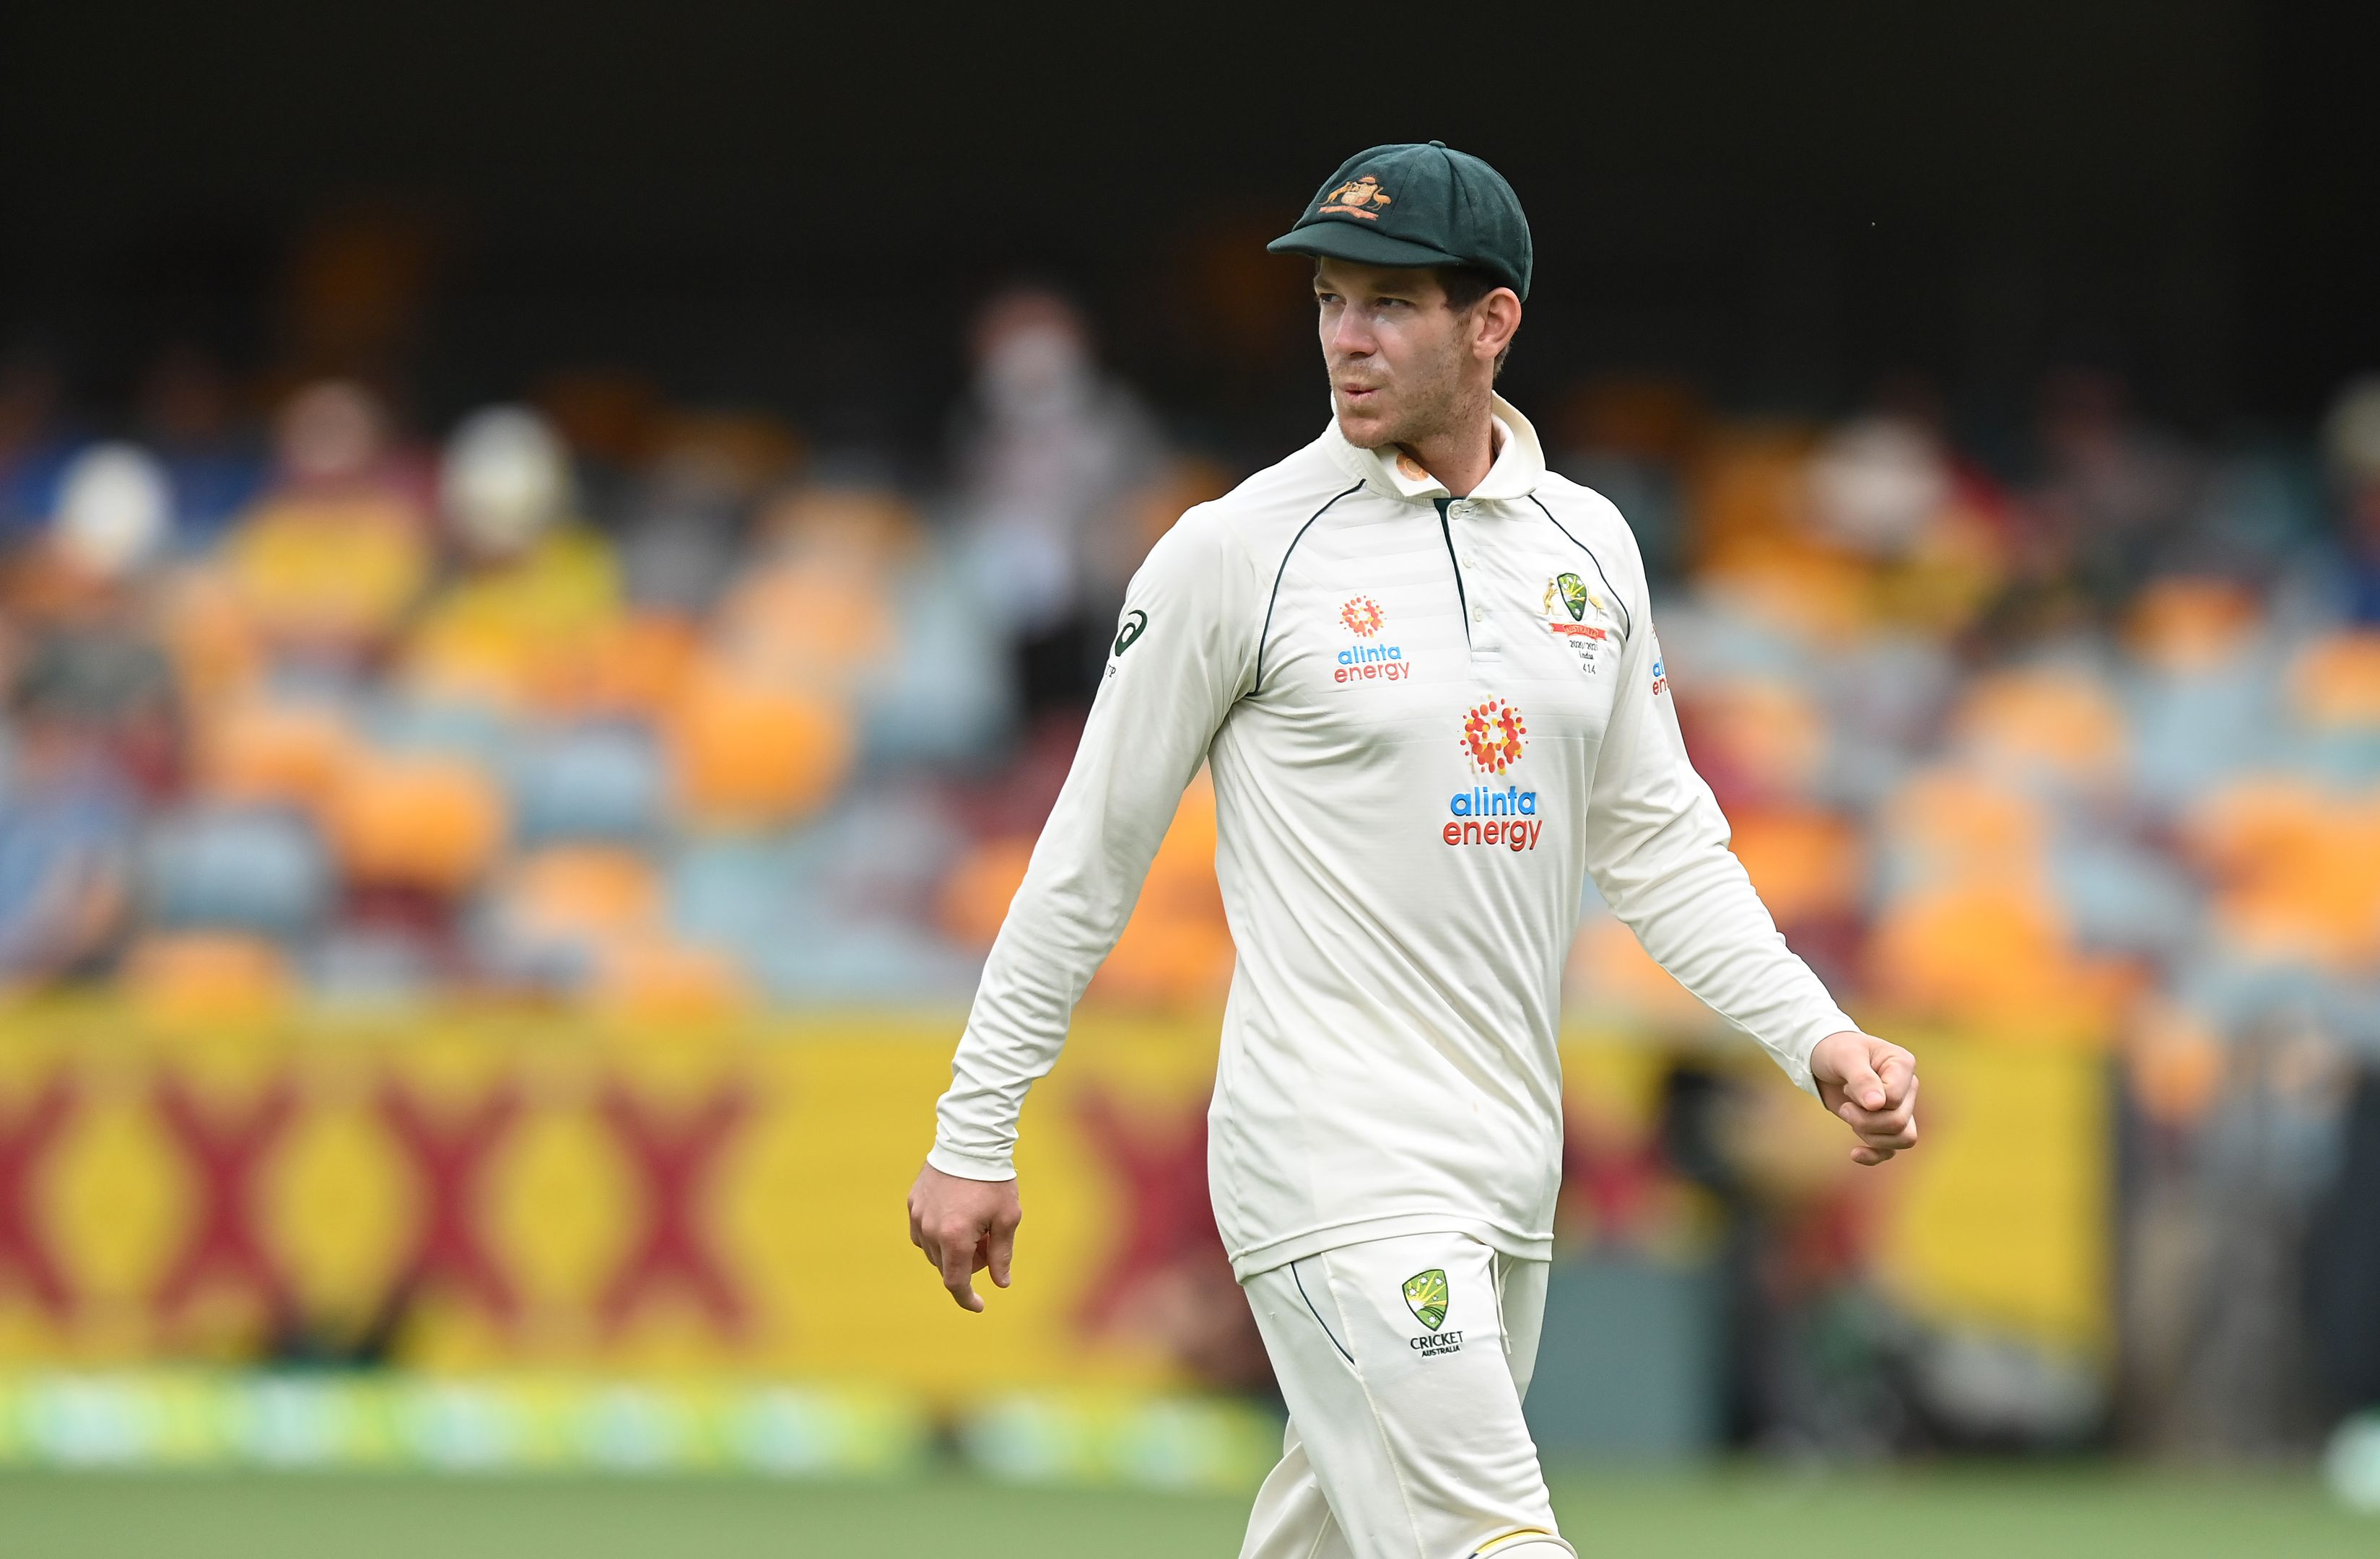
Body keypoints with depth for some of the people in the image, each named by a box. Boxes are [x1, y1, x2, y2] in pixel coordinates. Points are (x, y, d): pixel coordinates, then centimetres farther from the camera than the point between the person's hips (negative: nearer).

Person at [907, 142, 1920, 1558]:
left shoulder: (1589, 545, 10)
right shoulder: (1241, 551, -6)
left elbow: (1659, 840, 16)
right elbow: (1093, 856, -1)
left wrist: (1818, 1036, 2)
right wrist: (974, 1137, 0)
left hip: (1510, 1166, 6)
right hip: (1335, 1163, -6)